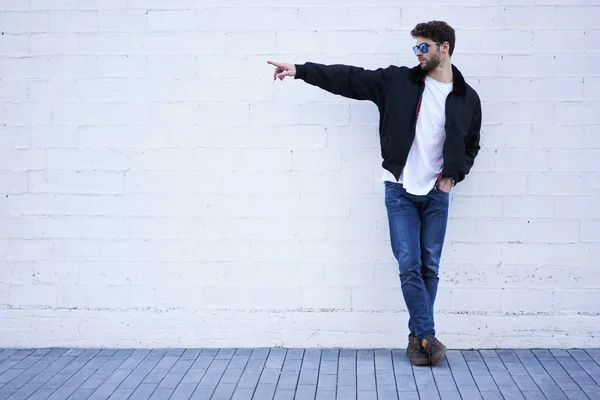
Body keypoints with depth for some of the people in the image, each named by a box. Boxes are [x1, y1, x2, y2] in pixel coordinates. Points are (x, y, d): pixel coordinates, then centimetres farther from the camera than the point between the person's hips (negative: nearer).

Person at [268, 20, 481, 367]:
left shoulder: (467, 98, 4)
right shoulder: (399, 81, 1)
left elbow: (471, 145, 17)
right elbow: (348, 78, -1)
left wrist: (454, 174, 1)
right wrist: (299, 70, -6)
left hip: (437, 194, 1)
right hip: (401, 190, -1)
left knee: (430, 268, 4)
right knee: (410, 266, -7)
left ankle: (418, 337, 15)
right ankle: (427, 336, -2)